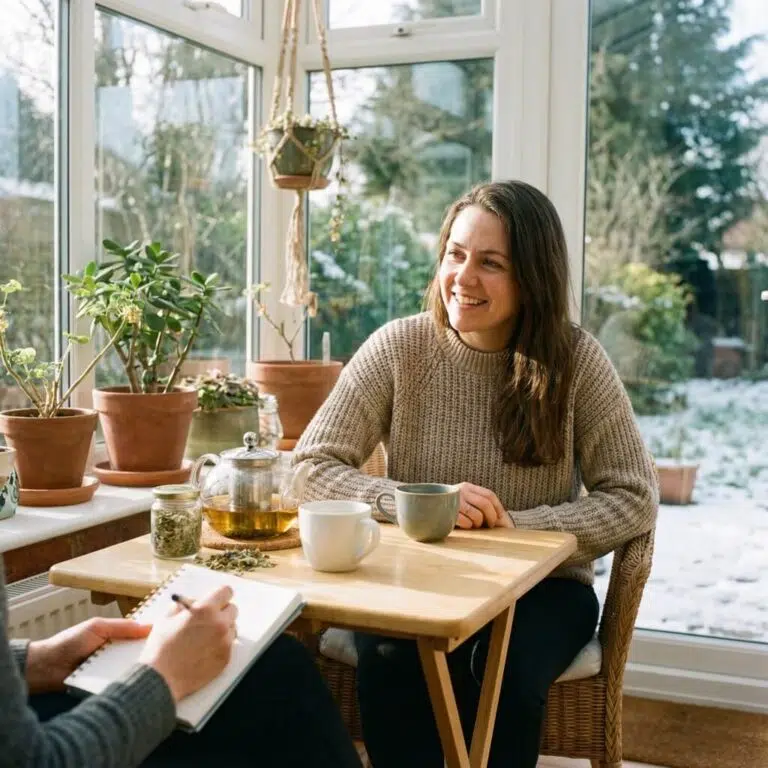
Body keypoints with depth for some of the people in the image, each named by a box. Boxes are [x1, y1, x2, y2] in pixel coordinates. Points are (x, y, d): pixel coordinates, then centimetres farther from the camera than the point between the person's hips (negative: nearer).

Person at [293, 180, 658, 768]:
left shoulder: (575, 358, -7)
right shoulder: (399, 347, -6)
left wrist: (514, 530, -20)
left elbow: (634, 500, -6)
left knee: (506, 676, -30)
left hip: (541, 585, 0)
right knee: (390, 669, -30)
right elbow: (309, 468, -9)